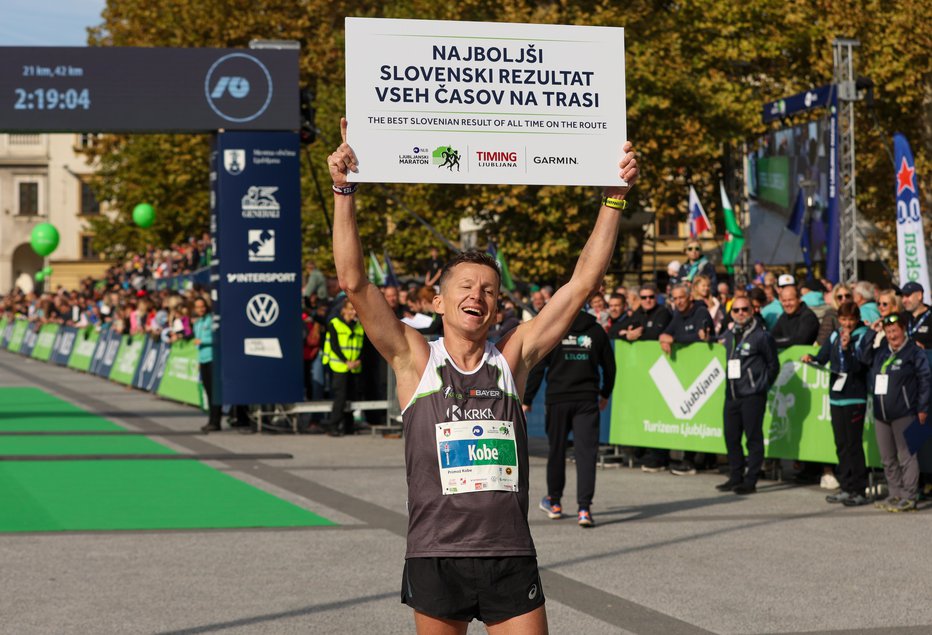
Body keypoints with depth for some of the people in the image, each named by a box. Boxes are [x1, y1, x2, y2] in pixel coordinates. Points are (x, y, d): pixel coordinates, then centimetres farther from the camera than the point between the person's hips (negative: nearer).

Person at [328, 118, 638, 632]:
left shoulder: (513, 359, 6)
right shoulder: (416, 361, 1)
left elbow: (583, 282, 5)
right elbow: (354, 282, -7)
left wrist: (614, 197, 1)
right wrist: (344, 190, -14)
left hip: (510, 556, 1)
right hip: (435, 555, -1)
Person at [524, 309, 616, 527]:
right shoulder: (596, 331, 4)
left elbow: (536, 369, -5)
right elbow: (609, 365, 13)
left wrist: (526, 400, 2)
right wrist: (605, 394, 28)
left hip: (557, 400, -1)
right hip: (587, 400, 1)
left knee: (556, 450, 14)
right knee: (586, 452, -3)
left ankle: (554, 502, 28)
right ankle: (584, 508, -14)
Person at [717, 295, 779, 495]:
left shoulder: (761, 336, -5)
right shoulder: (728, 336, 12)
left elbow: (773, 365, 1)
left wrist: (762, 385, 3)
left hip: (753, 396, -7)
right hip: (732, 394, 7)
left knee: (753, 438, -3)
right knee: (731, 437, 9)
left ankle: (750, 481, 0)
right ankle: (736, 478, 19)